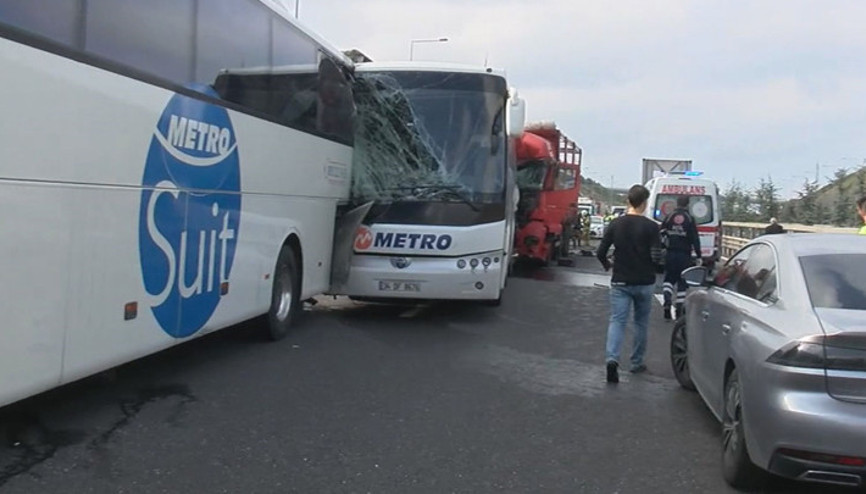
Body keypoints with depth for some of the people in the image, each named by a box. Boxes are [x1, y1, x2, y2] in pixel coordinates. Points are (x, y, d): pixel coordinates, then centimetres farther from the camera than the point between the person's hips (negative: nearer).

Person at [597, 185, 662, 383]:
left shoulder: (615, 224, -2)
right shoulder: (650, 227, -9)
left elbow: (600, 252, -1)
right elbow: (656, 257, -14)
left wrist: (608, 265, 19)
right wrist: (648, 266, 9)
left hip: (620, 281, 1)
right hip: (644, 283, -1)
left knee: (617, 320, -2)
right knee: (641, 322, 15)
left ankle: (611, 358, -23)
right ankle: (637, 363, 24)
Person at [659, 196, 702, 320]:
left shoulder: (669, 217, 0)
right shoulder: (690, 219, -4)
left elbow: (661, 233, -1)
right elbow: (695, 239, -6)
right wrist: (698, 256, -3)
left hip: (671, 253, 1)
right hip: (684, 254, -1)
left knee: (669, 278, 15)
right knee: (682, 281, 7)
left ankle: (667, 297, -10)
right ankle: (679, 309, 7)